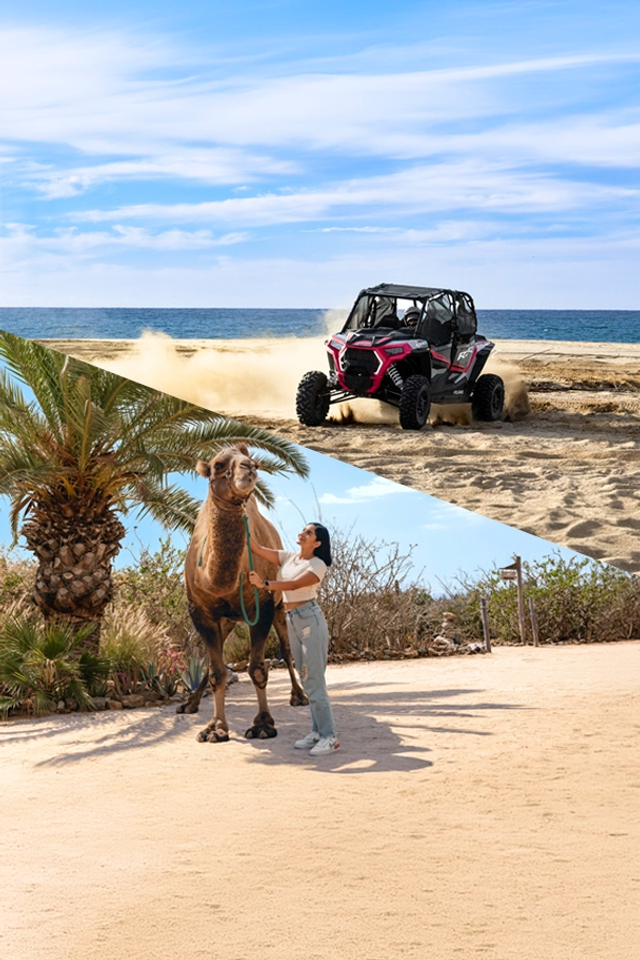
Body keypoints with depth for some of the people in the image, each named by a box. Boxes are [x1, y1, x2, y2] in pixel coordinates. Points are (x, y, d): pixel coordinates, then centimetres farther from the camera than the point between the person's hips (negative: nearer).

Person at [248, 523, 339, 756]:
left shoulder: (318, 565, -7)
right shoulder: (288, 557, 13)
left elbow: (294, 584, -20)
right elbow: (258, 549, 8)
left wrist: (264, 584, -28)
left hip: (310, 619, -7)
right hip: (292, 622, 7)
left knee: (314, 680, -10)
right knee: (307, 680, 9)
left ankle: (329, 737, -9)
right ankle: (317, 732, 14)